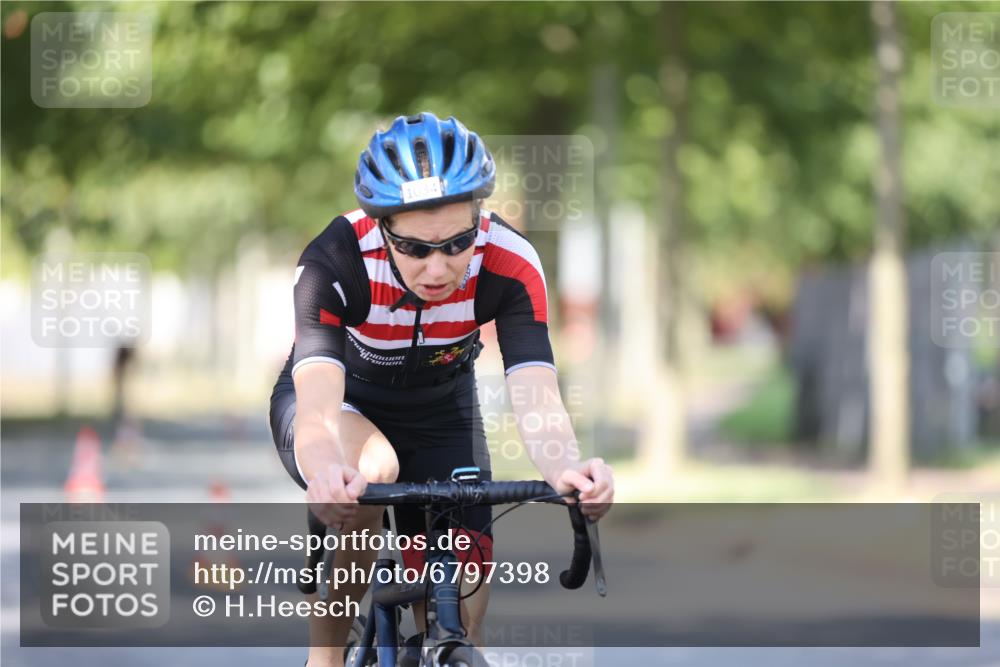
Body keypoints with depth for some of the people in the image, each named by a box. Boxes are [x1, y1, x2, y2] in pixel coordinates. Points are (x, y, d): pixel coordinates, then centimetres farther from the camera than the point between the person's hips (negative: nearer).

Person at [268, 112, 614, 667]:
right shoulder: (335, 262, -36)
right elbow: (319, 404, -47)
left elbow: (535, 392, -39)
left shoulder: (510, 264, -29)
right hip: (344, 405, -3)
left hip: (440, 415, 3)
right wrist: (327, 473, -71)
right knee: (369, 472, -38)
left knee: (459, 618, -7)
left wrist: (565, 467, -62)